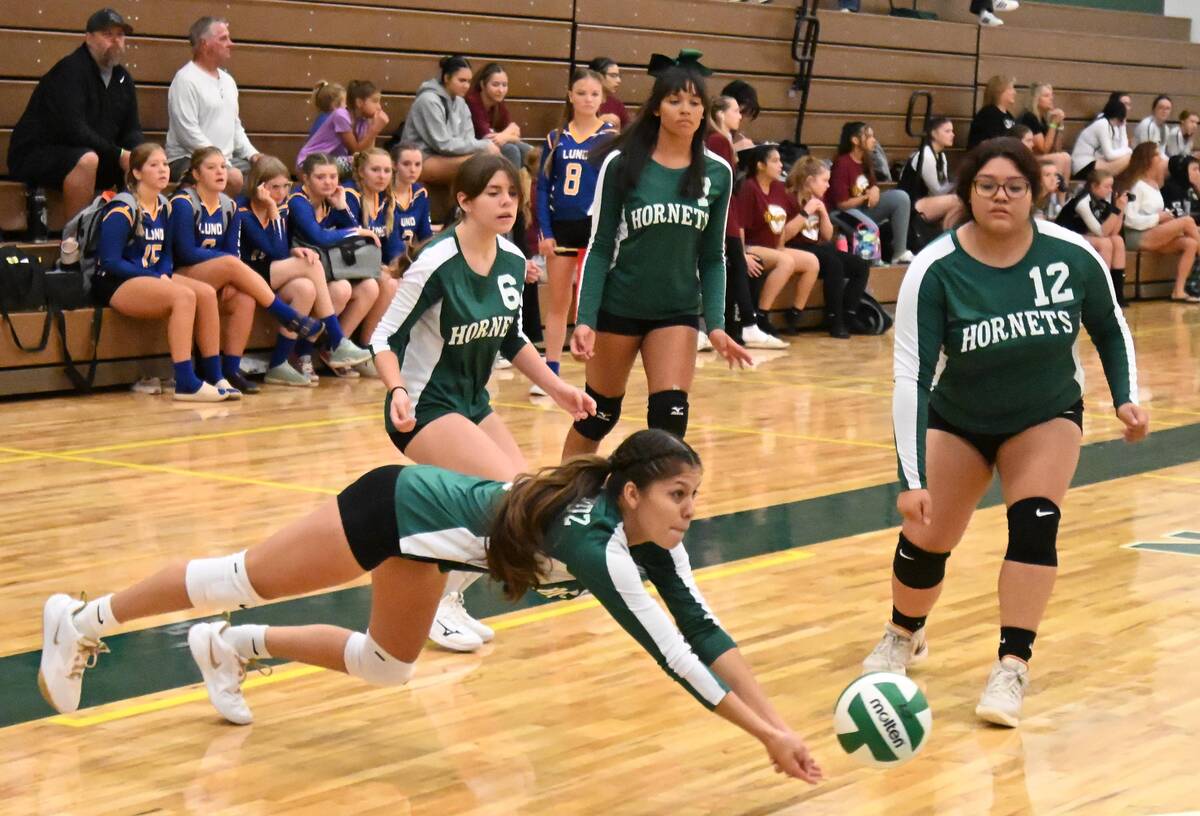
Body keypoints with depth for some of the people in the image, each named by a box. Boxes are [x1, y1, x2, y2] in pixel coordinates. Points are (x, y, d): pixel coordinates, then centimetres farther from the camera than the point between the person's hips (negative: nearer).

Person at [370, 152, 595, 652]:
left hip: (474, 404, 8)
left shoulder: (513, 260, -1)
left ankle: (447, 597, 19)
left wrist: (556, 388, 7)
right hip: (422, 408, -8)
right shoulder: (437, 263, -22)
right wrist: (397, 391, -34)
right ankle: (436, 602, -6)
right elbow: (384, 338, -17)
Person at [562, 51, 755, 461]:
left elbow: (713, 256, 5)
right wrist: (585, 319, -13)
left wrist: (715, 325, -4)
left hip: (678, 311, 2)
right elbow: (600, 246, -6)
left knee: (670, 418, -11)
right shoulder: (622, 163, -8)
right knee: (597, 415, 11)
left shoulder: (717, 173, 0)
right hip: (618, 306, -2)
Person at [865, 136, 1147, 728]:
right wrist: (913, 479, -34)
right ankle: (904, 637, 32)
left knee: (1035, 521, -22)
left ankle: (1012, 669, -15)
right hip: (958, 421, 0)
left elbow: (1110, 328, -1)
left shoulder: (1072, 255, -21)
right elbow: (911, 378, -28)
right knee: (925, 539, 0)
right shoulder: (934, 271, -26)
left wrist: (1126, 398, -13)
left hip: (1047, 417, 0)